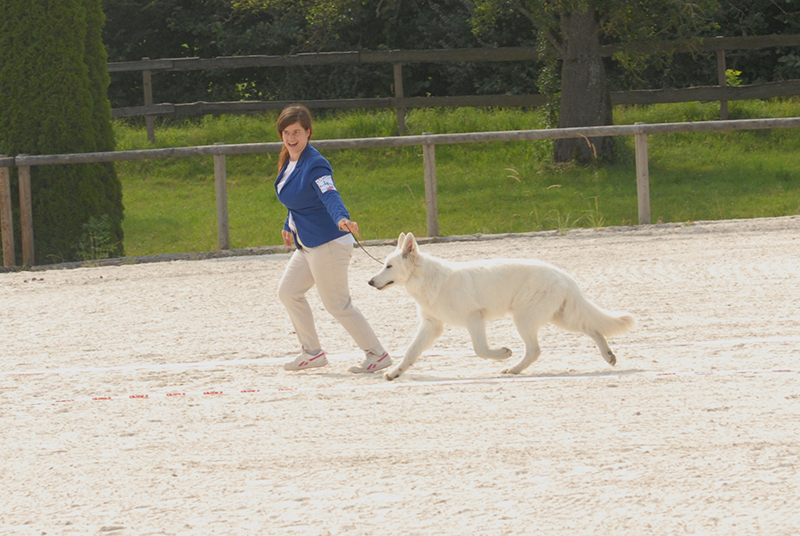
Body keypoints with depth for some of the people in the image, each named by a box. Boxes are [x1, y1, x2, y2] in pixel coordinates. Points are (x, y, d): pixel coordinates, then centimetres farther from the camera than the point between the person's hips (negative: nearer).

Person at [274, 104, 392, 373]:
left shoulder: (314, 165, -20)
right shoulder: (289, 162, 8)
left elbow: (329, 195, -37)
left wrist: (341, 218, -54)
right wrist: (289, 226, 30)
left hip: (328, 244, -10)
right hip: (307, 245, 10)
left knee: (337, 304, -6)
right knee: (288, 292, 17)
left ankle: (377, 355, 2)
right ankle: (312, 353, 26)